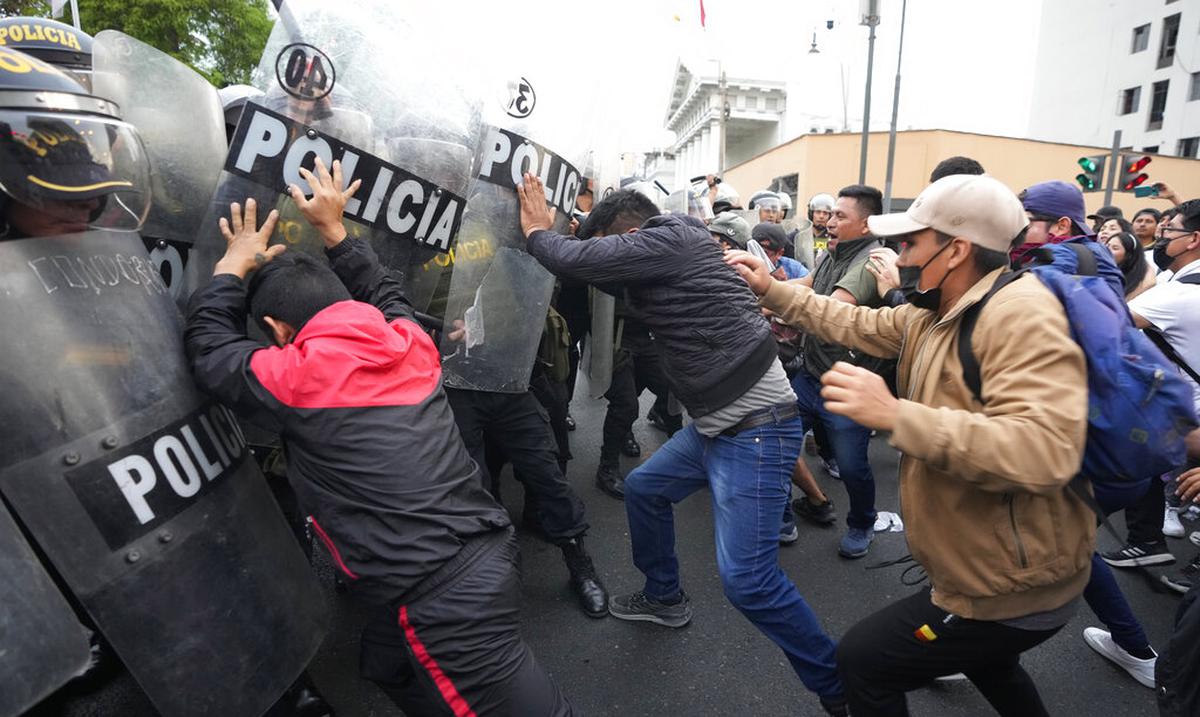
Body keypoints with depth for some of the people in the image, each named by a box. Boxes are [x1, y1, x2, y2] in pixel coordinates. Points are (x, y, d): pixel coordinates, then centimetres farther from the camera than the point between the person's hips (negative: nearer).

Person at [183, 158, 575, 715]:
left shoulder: (296, 378, -10)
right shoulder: (409, 342, 5)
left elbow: (208, 346, 9)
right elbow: (381, 290, 27)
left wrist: (234, 265, 21)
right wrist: (334, 231, 32)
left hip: (443, 596, -8)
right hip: (482, 553, 8)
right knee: (386, 666, 30)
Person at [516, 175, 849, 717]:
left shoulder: (668, 240, -14)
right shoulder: (667, 252, 13)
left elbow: (575, 261, -16)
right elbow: (607, 273, 23)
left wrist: (537, 230, 5)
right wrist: (547, 230, 16)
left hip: (757, 427, -10)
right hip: (718, 423, 10)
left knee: (746, 578, -10)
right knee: (643, 487, 21)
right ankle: (665, 598, 41)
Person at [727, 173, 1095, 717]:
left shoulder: (1018, 313, -29)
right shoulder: (933, 314, 0)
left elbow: (1044, 451, -40)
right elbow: (856, 324, 10)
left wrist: (894, 414, -44)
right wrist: (770, 289, 7)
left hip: (1015, 588, -9)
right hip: (988, 565, 10)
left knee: (863, 660, 3)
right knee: (986, 663, 36)